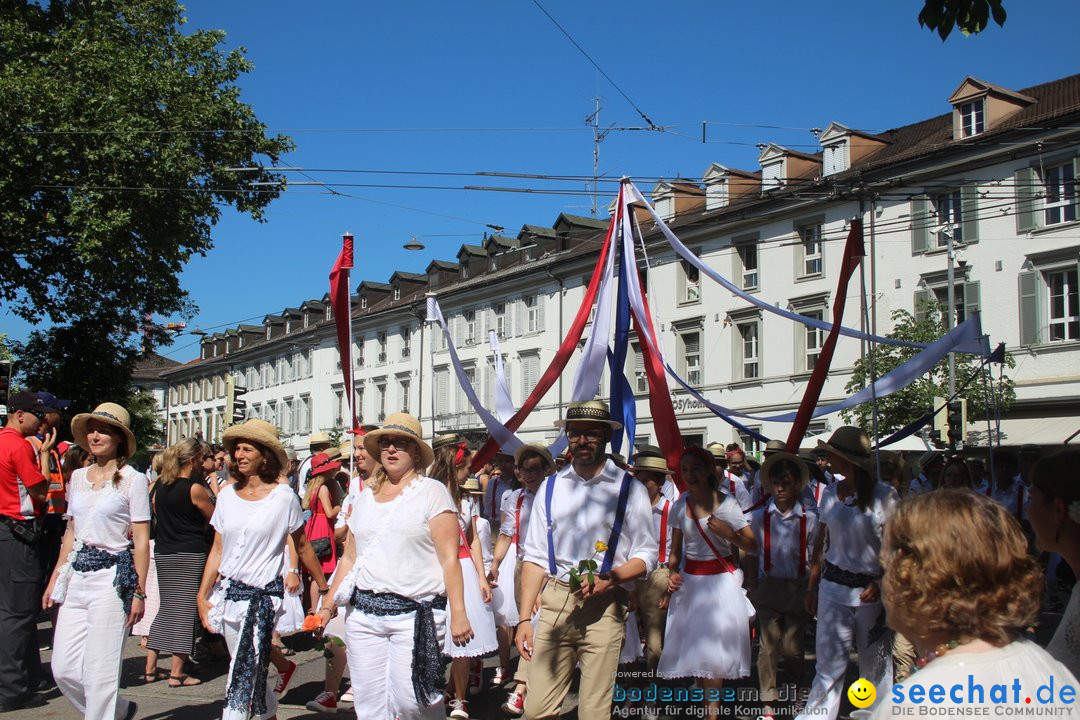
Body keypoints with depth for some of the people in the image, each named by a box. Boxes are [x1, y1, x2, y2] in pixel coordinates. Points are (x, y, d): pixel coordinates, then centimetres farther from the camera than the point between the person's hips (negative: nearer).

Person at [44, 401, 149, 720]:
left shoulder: (133, 479, -6)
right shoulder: (78, 477, 12)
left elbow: (141, 541, -7)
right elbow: (71, 533, 19)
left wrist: (139, 592, -10)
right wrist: (55, 579, 15)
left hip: (113, 577, -6)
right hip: (77, 575, 6)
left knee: (99, 672, -3)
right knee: (63, 669, 6)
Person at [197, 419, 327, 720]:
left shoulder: (283, 495, -6)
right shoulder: (227, 495, 7)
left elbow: (302, 547, 2)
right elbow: (217, 550, 10)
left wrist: (324, 588, 7)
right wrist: (202, 595, 4)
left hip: (264, 595, -5)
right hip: (229, 592, 5)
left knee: (243, 677, -12)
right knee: (252, 673, 16)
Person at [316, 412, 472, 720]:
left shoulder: (432, 492, -1)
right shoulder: (365, 496, 15)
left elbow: (449, 558, -8)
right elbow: (349, 559, 19)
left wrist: (458, 612, -15)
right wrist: (328, 605, 12)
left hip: (415, 614, -5)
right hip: (363, 614, 5)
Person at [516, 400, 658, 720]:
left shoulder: (629, 489, 1)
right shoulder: (550, 487, 9)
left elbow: (646, 555, 1)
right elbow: (535, 556, 9)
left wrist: (608, 579, -16)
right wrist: (524, 618, 3)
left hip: (604, 606, -2)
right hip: (555, 601, 2)